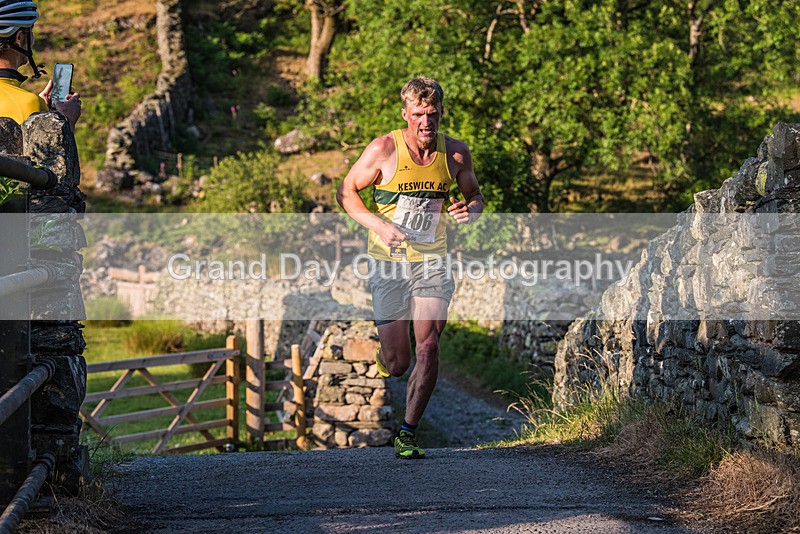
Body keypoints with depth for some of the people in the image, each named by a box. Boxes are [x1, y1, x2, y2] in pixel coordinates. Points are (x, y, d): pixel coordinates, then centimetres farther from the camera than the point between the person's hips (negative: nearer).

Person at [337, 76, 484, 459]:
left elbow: (475, 195, 14)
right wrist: (379, 225, -18)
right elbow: (346, 193, -2)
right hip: (389, 263, -2)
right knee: (397, 363, -3)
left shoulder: (455, 153, -2)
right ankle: (383, 358, 36)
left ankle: (408, 434, 3)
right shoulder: (384, 149, -11)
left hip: (432, 261, 2)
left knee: (429, 347, -12)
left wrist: (469, 211, -11)